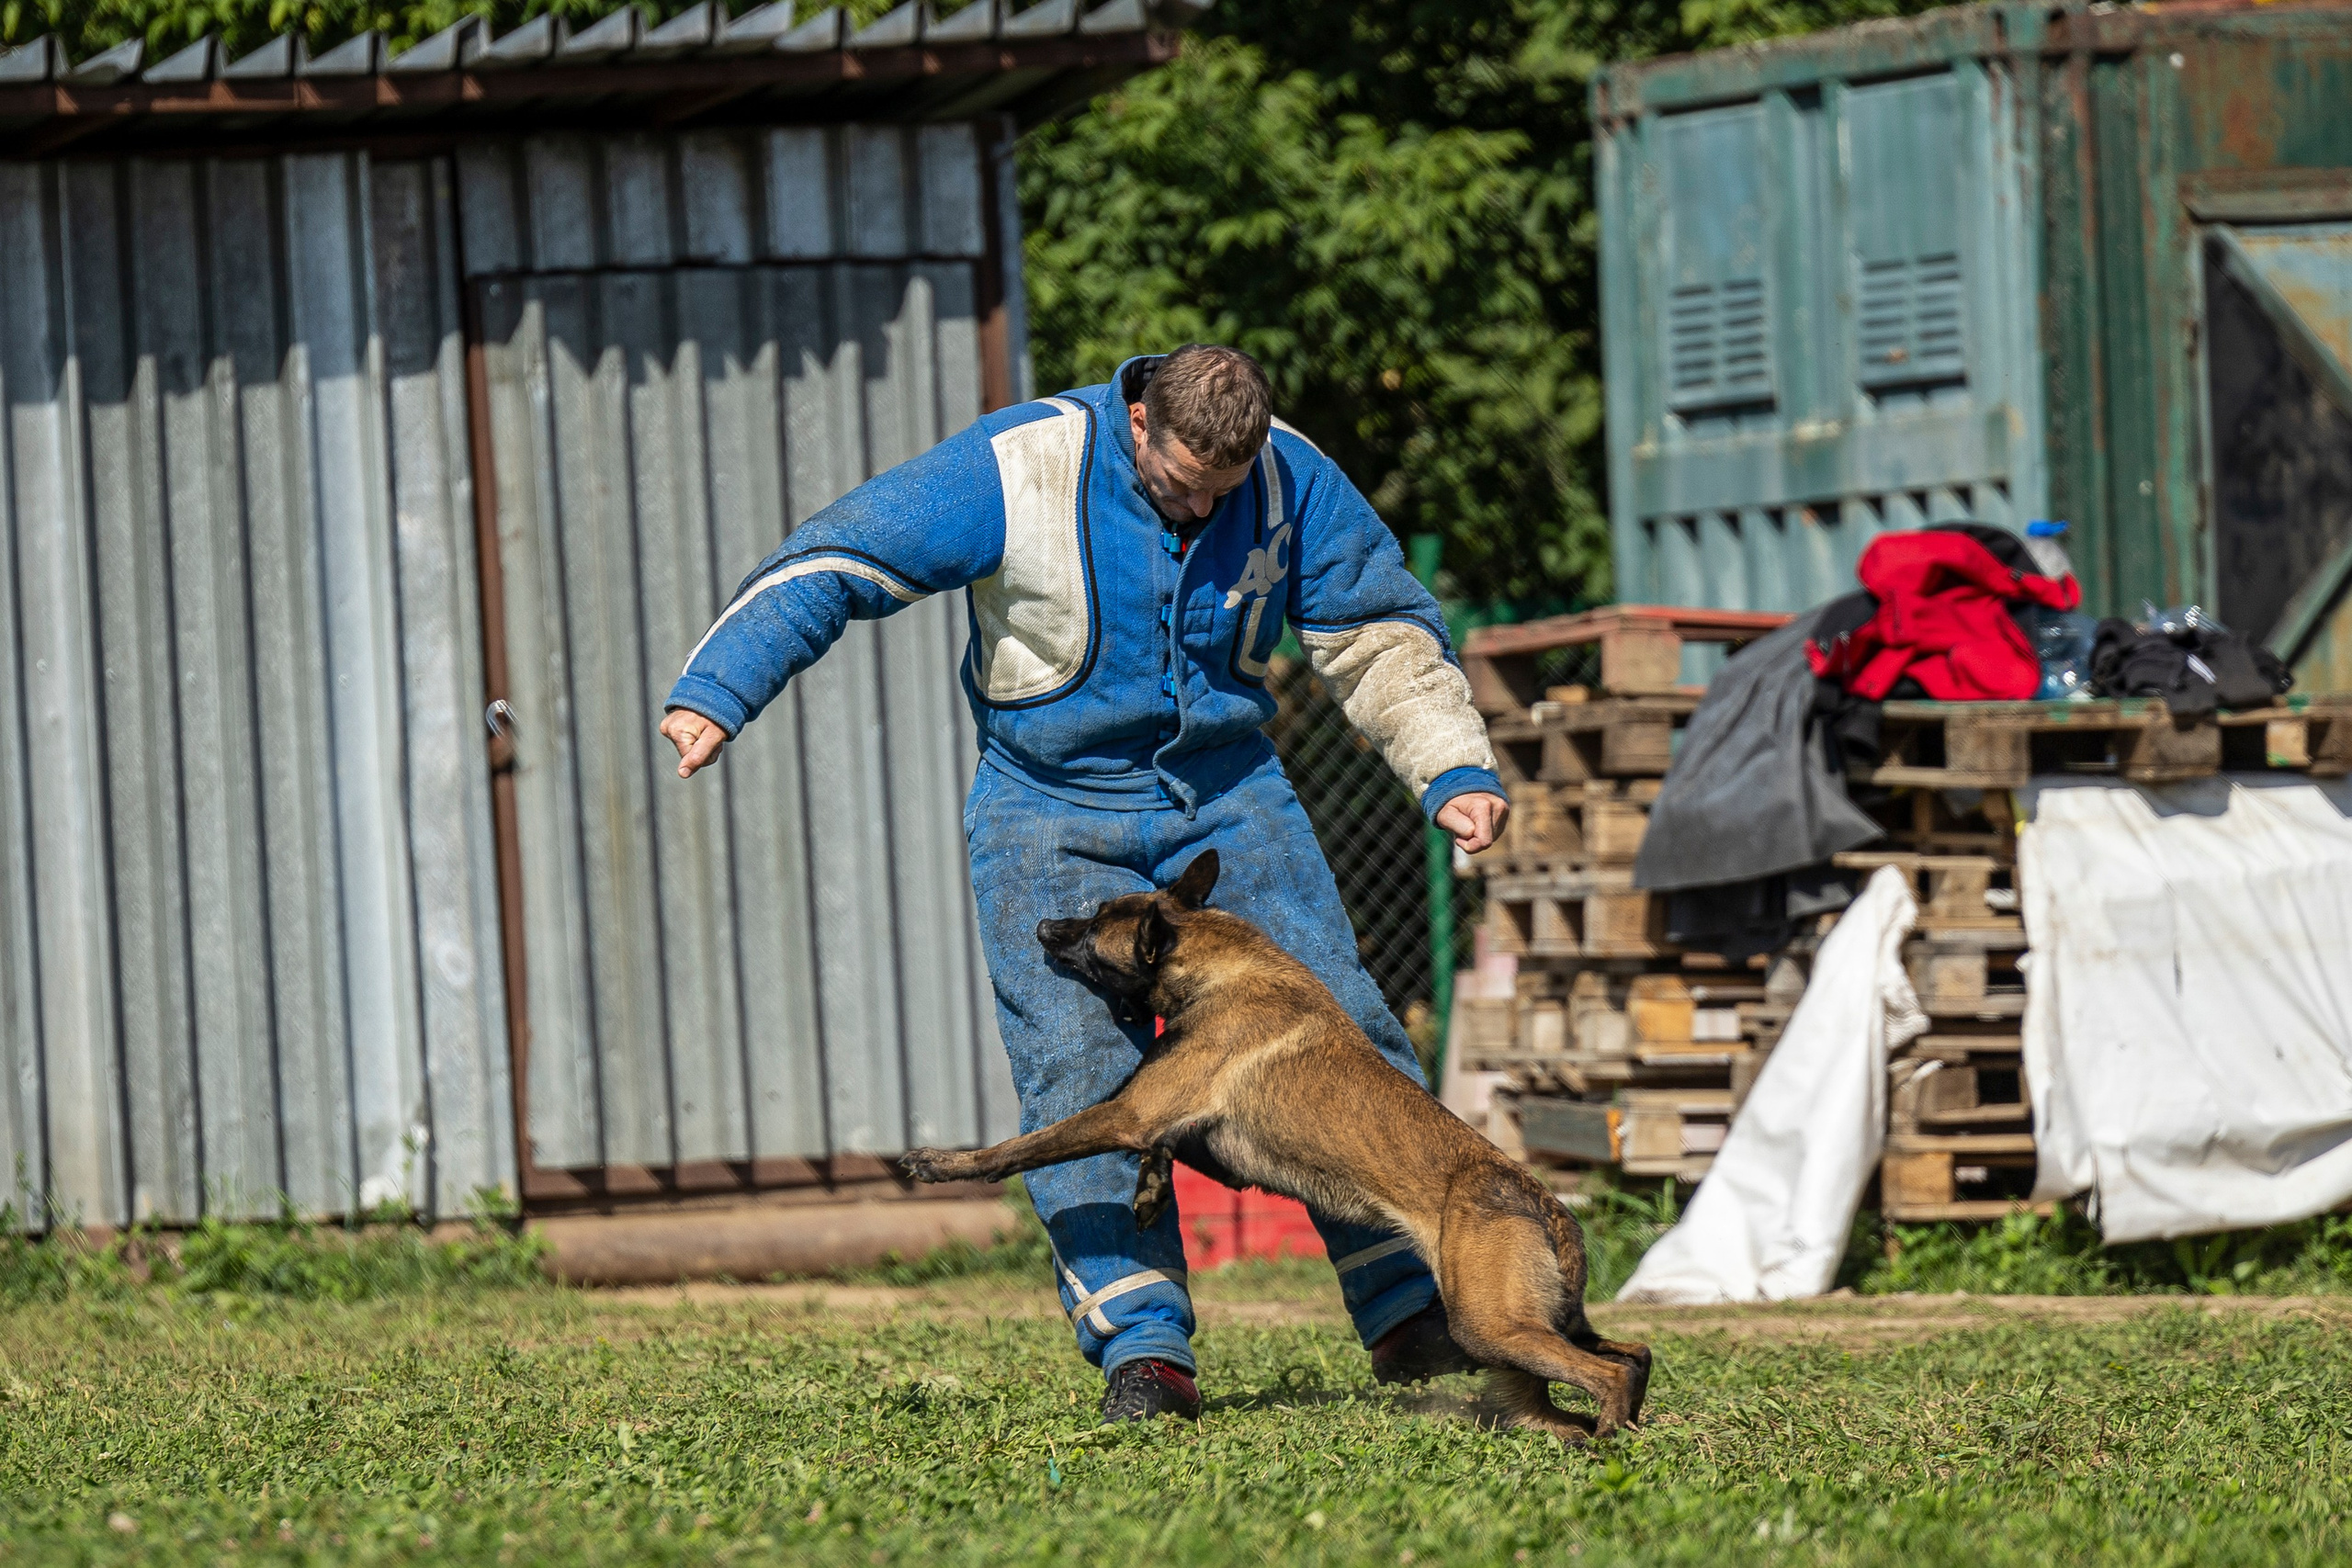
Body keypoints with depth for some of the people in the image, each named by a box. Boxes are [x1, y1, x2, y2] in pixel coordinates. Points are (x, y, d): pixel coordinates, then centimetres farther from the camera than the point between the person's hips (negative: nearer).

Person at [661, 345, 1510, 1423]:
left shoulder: (1291, 483, -9)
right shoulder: (1016, 472, -20)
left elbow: (1381, 632, 4)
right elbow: (830, 566, -19)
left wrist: (1453, 769, -7)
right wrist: (717, 689, -28)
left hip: (1226, 795, 3)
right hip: (1055, 812, -3)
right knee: (1082, 1068, -17)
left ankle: (1410, 1316, 5)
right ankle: (1143, 1351, -17)